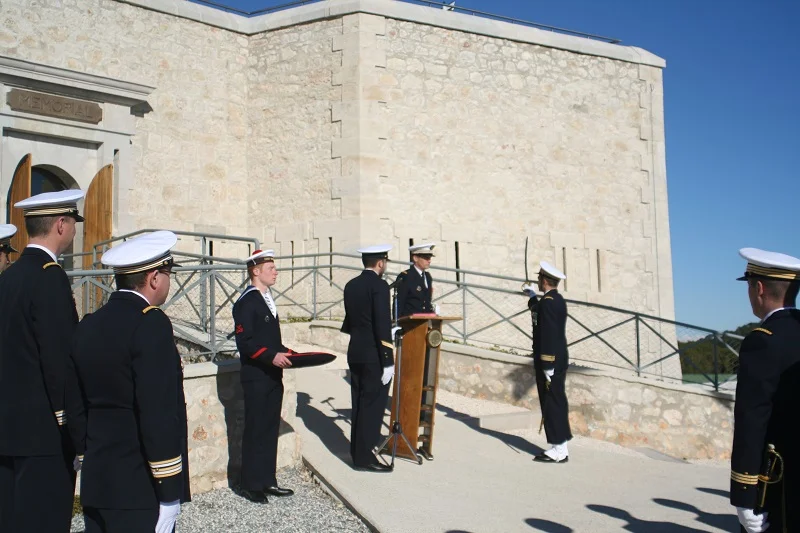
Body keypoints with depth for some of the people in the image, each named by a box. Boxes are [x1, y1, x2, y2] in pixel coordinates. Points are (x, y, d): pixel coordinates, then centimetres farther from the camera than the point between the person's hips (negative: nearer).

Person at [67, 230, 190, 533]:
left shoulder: (88, 326, 9)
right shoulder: (150, 323, -14)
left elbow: (76, 408, 14)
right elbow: (160, 412, -19)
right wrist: (168, 490, -15)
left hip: (96, 484, 8)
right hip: (139, 489, -8)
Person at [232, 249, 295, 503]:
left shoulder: (267, 299, 15)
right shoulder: (246, 302, -12)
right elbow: (244, 342, -18)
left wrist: (286, 353, 8)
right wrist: (272, 356, -25)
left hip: (273, 376, 8)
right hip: (257, 378, -8)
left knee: (270, 430, 13)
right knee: (255, 432, 1)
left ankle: (267, 481, 22)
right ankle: (250, 485, 12)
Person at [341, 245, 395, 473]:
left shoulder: (351, 285, 9)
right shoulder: (379, 286, -14)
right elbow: (383, 327, -19)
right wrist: (388, 361, -17)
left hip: (355, 353, 8)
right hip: (374, 356, -8)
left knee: (359, 403, 15)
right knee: (372, 405, -1)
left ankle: (357, 451, 24)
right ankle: (364, 457, 4)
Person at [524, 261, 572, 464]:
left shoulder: (548, 301, -18)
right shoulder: (556, 300, 12)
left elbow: (549, 336, -23)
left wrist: (547, 367, -23)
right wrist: (532, 297, 37)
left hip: (550, 362, -10)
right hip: (557, 360, 10)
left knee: (552, 404, -4)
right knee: (556, 403, 12)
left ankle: (559, 450, 1)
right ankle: (559, 447, 18)